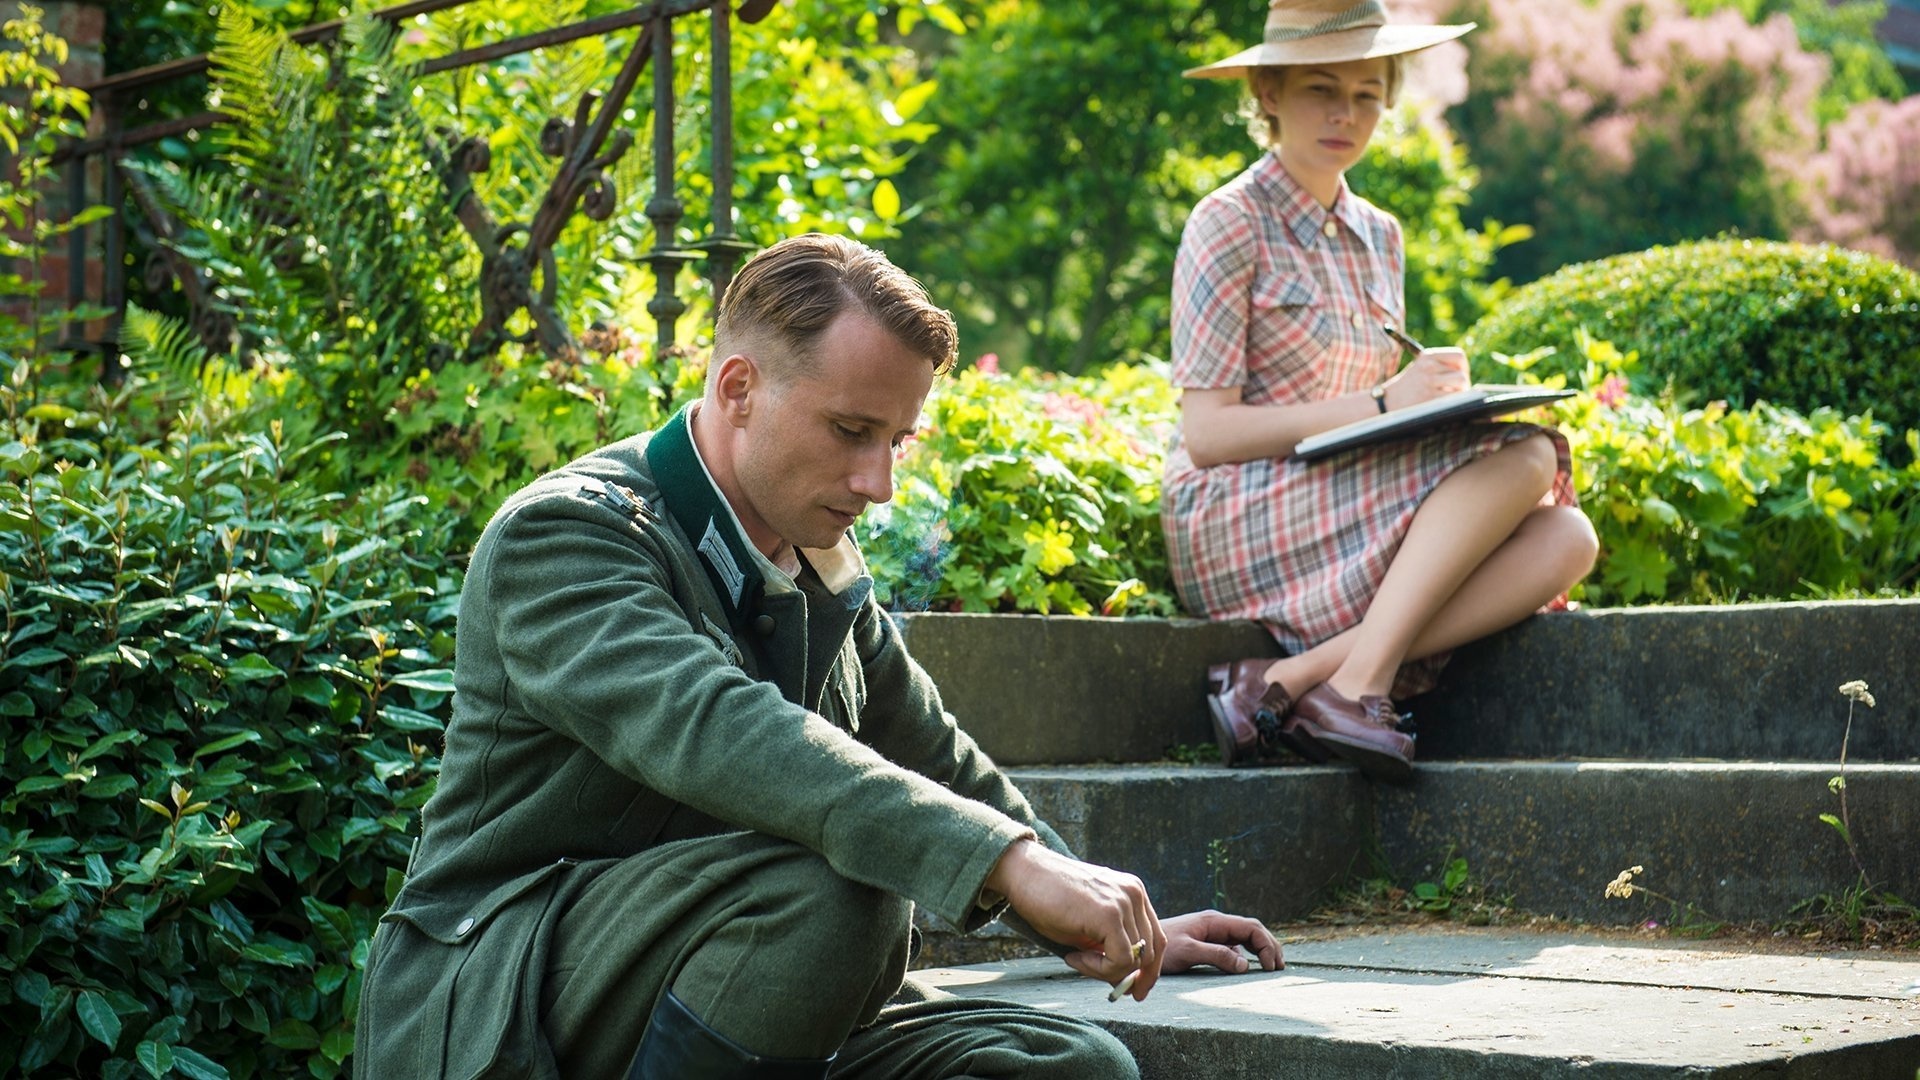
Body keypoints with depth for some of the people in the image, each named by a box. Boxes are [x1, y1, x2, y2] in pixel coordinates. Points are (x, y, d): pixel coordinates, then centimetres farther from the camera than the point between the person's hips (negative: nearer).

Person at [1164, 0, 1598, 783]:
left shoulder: (1379, 237, 17)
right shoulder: (1230, 224, -5)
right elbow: (1205, 432, -12)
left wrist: (1435, 397, -3)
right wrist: (1381, 403, -19)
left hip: (1348, 511, 7)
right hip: (1231, 529, -7)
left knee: (1563, 538, -19)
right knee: (1523, 456, -21)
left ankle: (1295, 676, -28)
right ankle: (1357, 684, -29)